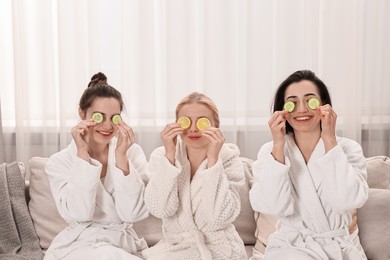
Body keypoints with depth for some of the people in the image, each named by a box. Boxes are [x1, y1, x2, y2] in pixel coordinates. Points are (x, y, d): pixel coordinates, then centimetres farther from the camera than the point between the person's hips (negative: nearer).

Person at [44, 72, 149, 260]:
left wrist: (121, 156, -19)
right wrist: (82, 153, -18)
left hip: (125, 244, 2)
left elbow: (134, 213, -11)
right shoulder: (60, 162, -3)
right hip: (79, 244, -1)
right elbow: (79, 213, -17)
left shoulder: (133, 152, -1)